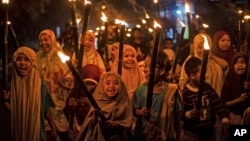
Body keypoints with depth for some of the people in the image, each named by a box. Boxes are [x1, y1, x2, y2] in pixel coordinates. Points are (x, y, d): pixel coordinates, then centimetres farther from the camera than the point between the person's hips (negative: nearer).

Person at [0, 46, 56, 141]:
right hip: (18, 131, 2)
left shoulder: (41, 85, -13)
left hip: (36, 131, -2)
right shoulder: (12, 85, -6)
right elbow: (12, 112, -1)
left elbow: (46, 111, -3)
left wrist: (53, 129, 1)